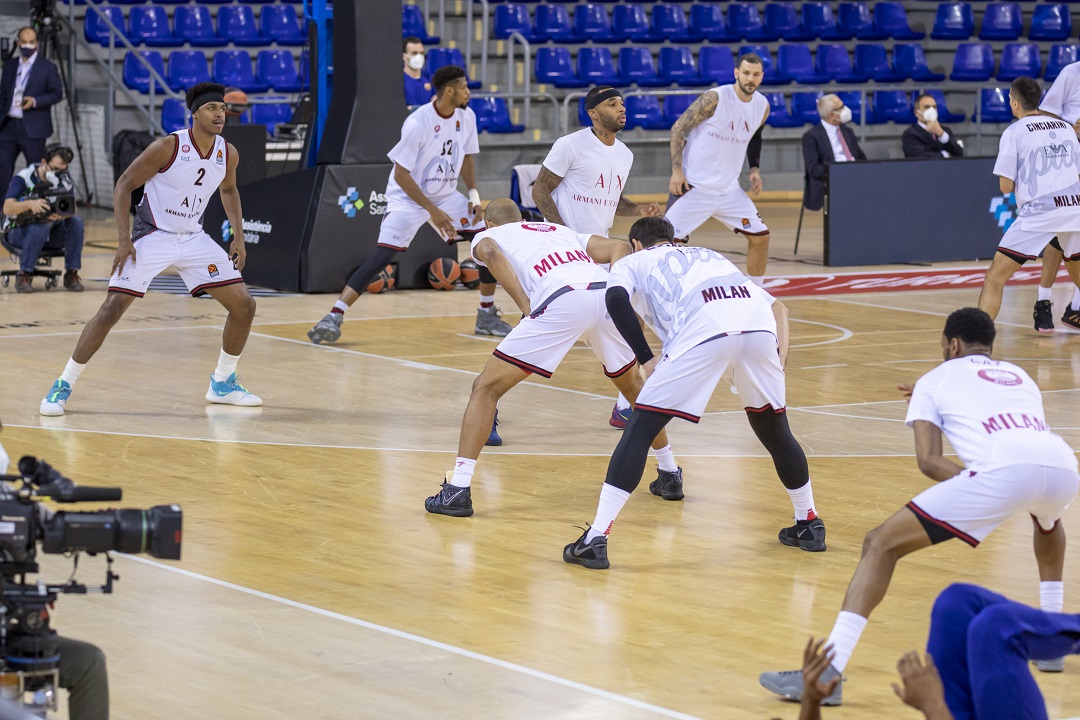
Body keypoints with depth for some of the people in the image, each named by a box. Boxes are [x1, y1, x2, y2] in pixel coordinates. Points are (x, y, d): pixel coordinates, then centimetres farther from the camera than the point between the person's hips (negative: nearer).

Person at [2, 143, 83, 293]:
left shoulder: (65, 180, -5)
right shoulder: (23, 178, -18)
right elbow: (7, 208, -29)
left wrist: (60, 214, -41)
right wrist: (30, 204, -49)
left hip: (51, 233, 4)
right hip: (19, 233, -4)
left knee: (76, 222, -23)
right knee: (40, 228, -38)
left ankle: (71, 274, -17)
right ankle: (24, 275, -22)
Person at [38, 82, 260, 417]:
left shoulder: (228, 154, -3)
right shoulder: (168, 147, -19)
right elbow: (124, 184, -13)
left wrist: (238, 236, 9)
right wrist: (124, 239, -20)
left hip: (193, 239, 5)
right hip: (152, 236, -5)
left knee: (244, 305, -1)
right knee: (112, 308, -16)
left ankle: (223, 384, 17)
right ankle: (63, 386, -7)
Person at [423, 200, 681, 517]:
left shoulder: (487, 235, 27)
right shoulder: (562, 231, 40)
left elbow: (490, 252, 0)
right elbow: (620, 248, 23)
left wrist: (527, 307, -3)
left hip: (563, 299, -5)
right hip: (606, 292, 5)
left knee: (487, 387, 6)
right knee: (631, 383, 32)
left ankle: (457, 490, -3)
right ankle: (670, 474, 40)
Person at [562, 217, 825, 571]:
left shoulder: (630, 263, 30)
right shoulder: (709, 256, 43)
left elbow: (616, 298, 4)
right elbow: (777, 306, 33)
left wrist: (647, 359, 5)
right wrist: (779, 359, 23)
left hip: (702, 326, -4)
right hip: (759, 322, 4)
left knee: (640, 428, 4)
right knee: (773, 427, 27)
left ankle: (595, 540, -4)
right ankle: (809, 524, 38)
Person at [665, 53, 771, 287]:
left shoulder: (762, 106, 1)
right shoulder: (715, 98, -16)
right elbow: (678, 128, -12)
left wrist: (755, 168, 7)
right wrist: (676, 170, -18)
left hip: (729, 189, 6)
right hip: (694, 186, -6)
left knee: (760, 237, 4)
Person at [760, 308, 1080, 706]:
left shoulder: (936, 379, 24)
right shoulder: (1019, 375, 37)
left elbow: (928, 459, 8)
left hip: (1004, 470, -5)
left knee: (881, 544, 3)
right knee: (1047, 520, 45)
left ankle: (828, 672, -12)